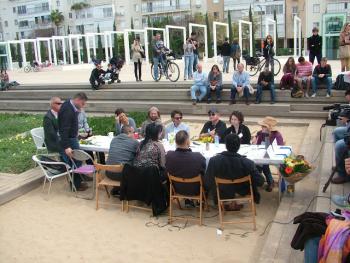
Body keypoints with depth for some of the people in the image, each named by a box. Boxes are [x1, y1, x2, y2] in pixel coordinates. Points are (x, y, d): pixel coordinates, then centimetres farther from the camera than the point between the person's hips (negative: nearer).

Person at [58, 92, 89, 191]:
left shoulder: (70, 105, 5)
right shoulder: (67, 110, -25)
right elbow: (64, 129, -31)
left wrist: (77, 111, 4)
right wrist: (66, 147, -34)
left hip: (71, 138, 10)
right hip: (68, 140, -10)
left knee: (76, 160, 16)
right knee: (75, 161, -2)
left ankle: (76, 182, 27)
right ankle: (76, 185, 10)